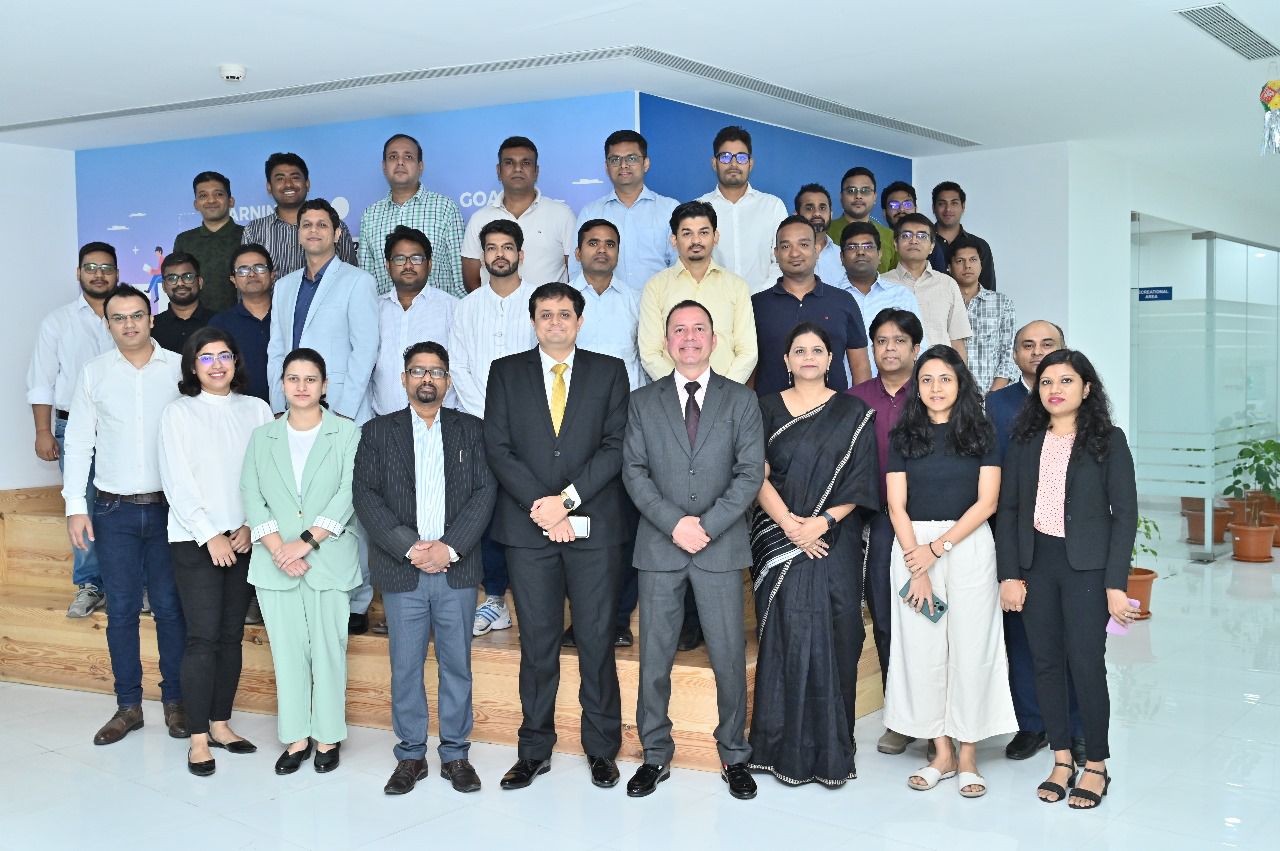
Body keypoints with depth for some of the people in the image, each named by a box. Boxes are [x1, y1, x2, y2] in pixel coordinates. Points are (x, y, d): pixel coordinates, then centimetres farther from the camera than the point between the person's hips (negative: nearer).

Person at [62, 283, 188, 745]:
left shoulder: (179, 369, -1)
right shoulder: (94, 373, 4)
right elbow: (80, 442, 6)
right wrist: (75, 507, 0)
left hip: (170, 506, -1)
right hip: (114, 510, 2)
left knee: (170, 607, 3)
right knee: (121, 609, 6)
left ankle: (175, 700, 16)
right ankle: (128, 705, 17)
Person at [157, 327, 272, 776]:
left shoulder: (257, 410, 7)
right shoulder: (178, 412, 0)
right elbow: (178, 481, -5)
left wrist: (251, 526, -7)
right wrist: (210, 535, -11)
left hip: (243, 539, 3)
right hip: (195, 539, -3)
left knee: (232, 635, 9)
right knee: (203, 637, -5)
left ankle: (221, 724, 20)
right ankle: (198, 738, 2)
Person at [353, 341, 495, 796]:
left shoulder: (471, 430, 9)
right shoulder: (378, 431, 7)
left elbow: (485, 492, 0)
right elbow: (365, 496, -2)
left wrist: (450, 548, -11)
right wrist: (409, 548, -12)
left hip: (457, 570, 1)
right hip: (402, 571, 0)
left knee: (457, 664, 6)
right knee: (405, 668, 4)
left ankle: (456, 754, 18)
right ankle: (410, 755, 17)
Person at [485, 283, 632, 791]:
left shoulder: (609, 372, 8)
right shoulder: (506, 373, 9)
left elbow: (616, 445, -1)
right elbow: (498, 448, 1)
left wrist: (567, 498, -12)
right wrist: (541, 508, -10)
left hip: (595, 525, 0)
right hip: (528, 526, 1)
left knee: (597, 640, 4)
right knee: (537, 642, 6)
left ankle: (601, 748, 16)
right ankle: (535, 750, 16)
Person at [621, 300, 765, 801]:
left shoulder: (741, 400, 6)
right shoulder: (643, 401, 8)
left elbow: (750, 472, -2)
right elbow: (634, 472, 1)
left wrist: (707, 526, -12)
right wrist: (674, 523, -12)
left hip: (721, 546, -1)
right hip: (659, 546, 1)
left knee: (729, 656, 3)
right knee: (654, 657, 5)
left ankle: (734, 756, 18)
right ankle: (655, 756, 18)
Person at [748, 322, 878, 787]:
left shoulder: (854, 413, 7)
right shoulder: (767, 409, 8)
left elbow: (860, 479, 0)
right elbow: (759, 476, 0)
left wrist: (822, 522, -13)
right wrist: (790, 523, -14)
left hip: (835, 542, 0)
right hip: (779, 540, 0)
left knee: (833, 638, -1)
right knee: (785, 638, -2)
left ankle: (831, 751, 9)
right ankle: (787, 749, 7)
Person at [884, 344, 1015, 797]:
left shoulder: (981, 433, 4)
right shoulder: (903, 436, 7)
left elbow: (986, 502, -3)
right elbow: (896, 505, 2)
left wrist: (938, 548, -10)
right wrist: (916, 566, -7)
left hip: (968, 546, -1)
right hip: (913, 548, 1)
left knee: (970, 649, 0)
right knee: (922, 650, 2)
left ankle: (968, 756, 10)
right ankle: (942, 752, 14)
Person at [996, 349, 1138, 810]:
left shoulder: (1108, 440, -1)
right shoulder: (1025, 442, 8)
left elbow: (1125, 513, -4)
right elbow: (1008, 510, 7)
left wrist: (1116, 583, -10)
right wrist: (1009, 575, -1)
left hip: (1086, 566, -3)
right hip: (1035, 563, 3)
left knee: (1086, 663, -3)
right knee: (1046, 662, 6)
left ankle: (1095, 766, 12)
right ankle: (1061, 760, 18)